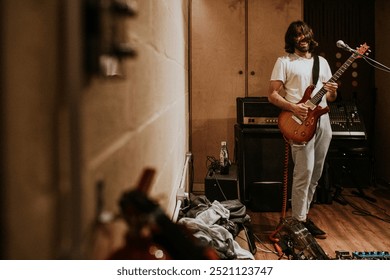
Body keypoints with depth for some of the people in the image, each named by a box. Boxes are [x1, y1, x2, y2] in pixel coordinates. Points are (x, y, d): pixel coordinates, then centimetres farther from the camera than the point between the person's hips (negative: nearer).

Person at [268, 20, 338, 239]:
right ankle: (300, 221, -2)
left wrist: (332, 92, -5)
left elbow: (331, 98, 19)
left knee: (316, 173, 10)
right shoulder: (284, 62, 2)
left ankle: (302, 212, 23)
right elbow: (272, 95, -5)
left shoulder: (322, 62, 17)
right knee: (304, 172, -11)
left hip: (323, 122, 6)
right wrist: (293, 107, -19)